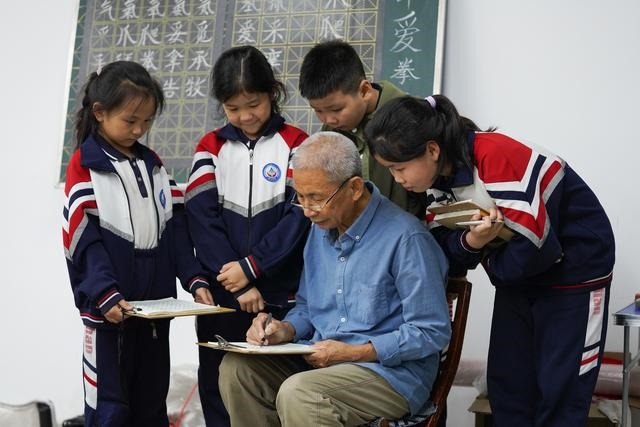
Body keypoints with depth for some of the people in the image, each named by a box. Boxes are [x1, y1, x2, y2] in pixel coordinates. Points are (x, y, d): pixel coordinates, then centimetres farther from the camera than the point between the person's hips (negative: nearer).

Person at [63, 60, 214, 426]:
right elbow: (85, 240, -12)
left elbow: (175, 227, 8)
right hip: (109, 311, -5)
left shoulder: (153, 164, 13)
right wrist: (105, 294, -24)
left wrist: (194, 278, -4)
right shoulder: (84, 166, -5)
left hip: (156, 307, 6)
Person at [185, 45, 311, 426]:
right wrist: (239, 285, -12)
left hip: (280, 295, -2)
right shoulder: (211, 148, 6)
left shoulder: (295, 143, 1)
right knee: (218, 385, 10)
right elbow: (203, 220, -4)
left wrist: (250, 266, -14)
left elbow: (300, 215, -9)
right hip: (222, 295, 2)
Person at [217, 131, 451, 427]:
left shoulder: (405, 237, -18)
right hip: (321, 359, 7)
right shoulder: (321, 227, 7)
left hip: (393, 372, -7)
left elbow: (432, 333, -17)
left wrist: (352, 353, -20)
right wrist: (286, 330, -5)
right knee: (236, 369, -12)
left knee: (297, 394, -32)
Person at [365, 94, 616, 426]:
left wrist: (487, 261, -11)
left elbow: (536, 248, -30)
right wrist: (470, 243, -29)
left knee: (560, 391, -1)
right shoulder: (439, 176, -6)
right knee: (506, 382, 9)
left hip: (575, 268, -7)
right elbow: (446, 256, -7)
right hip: (518, 276, 7)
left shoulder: (496, 157, -31)